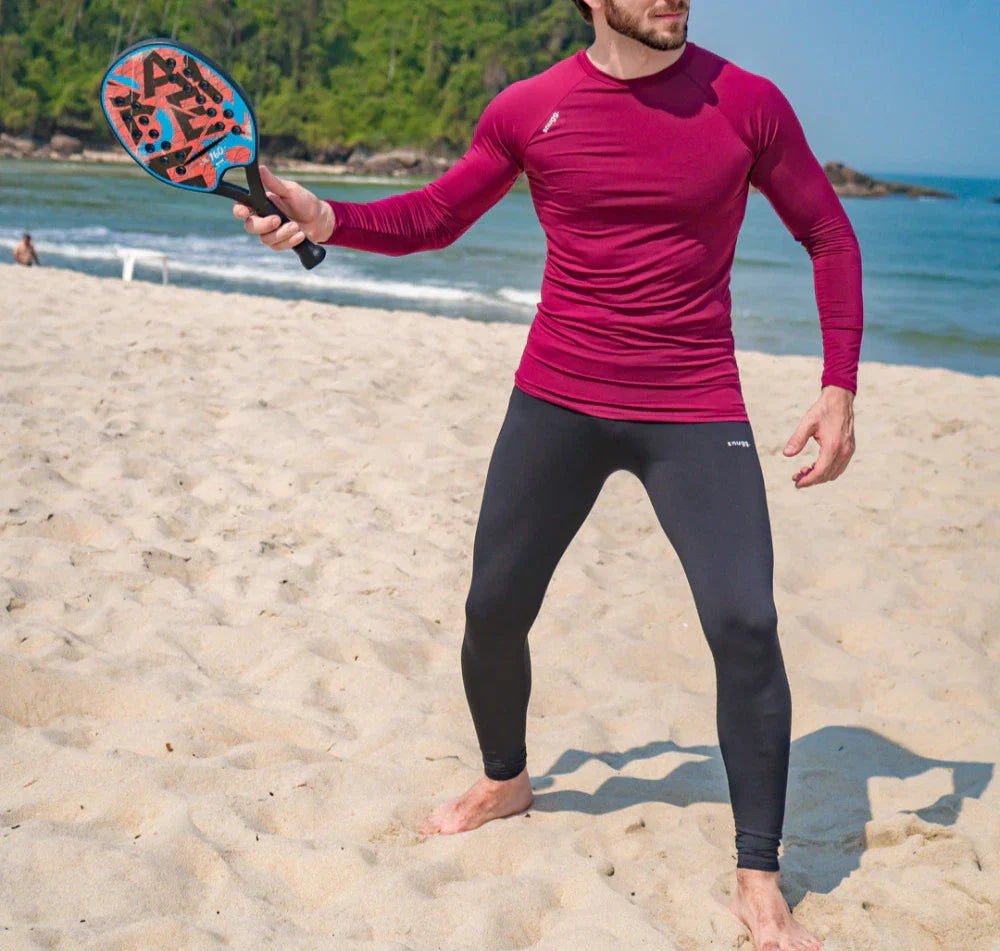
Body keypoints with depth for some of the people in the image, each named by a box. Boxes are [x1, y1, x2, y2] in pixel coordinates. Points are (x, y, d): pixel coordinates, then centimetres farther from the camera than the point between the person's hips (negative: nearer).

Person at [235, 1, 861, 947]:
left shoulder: (748, 103, -6)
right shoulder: (527, 109, -2)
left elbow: (830, 237, 4)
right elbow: (432, 215, 10)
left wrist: (839, 387, -4)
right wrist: (324, 218, -8)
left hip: (695, 414, -2)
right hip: (555, 405, 2)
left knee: (744, 624, -14)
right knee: (492, 609, 7)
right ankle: (504, 780, 38)